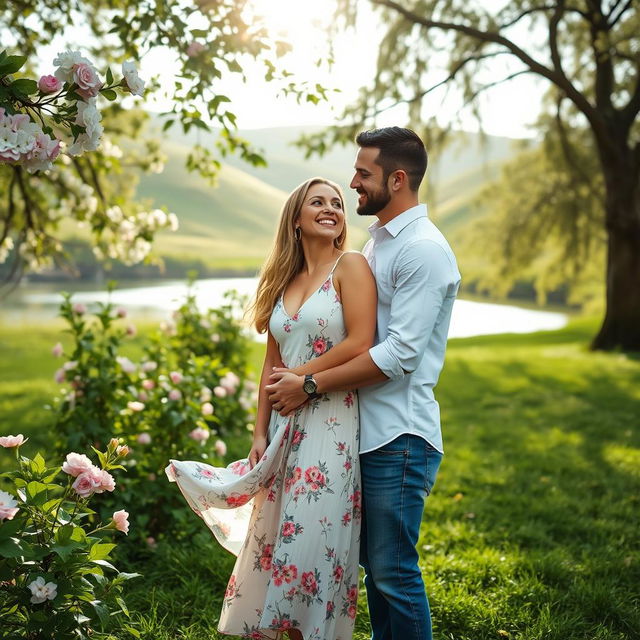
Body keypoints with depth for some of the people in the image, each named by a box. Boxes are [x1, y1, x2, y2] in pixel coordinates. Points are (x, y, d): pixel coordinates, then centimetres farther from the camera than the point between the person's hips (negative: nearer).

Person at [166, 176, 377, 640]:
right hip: (286, 427, 6)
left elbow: (359, 345, -14)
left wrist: (299, 377, -6)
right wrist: (260, 434, 9)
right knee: (281, 539, 9)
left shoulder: (350, 266, -3)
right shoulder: (283, 281, 14)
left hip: (332, 423, -6)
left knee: (316, 540, -3)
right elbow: (272, 366, 13)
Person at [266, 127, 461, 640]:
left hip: (399, 438, -9)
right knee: (373, 564, 17)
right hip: (367, 430, 9)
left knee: (394, 573, -1)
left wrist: (311, 386, -16)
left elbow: (400, 353, -21)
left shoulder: (424, 250, -14)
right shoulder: (377, 242, 16)